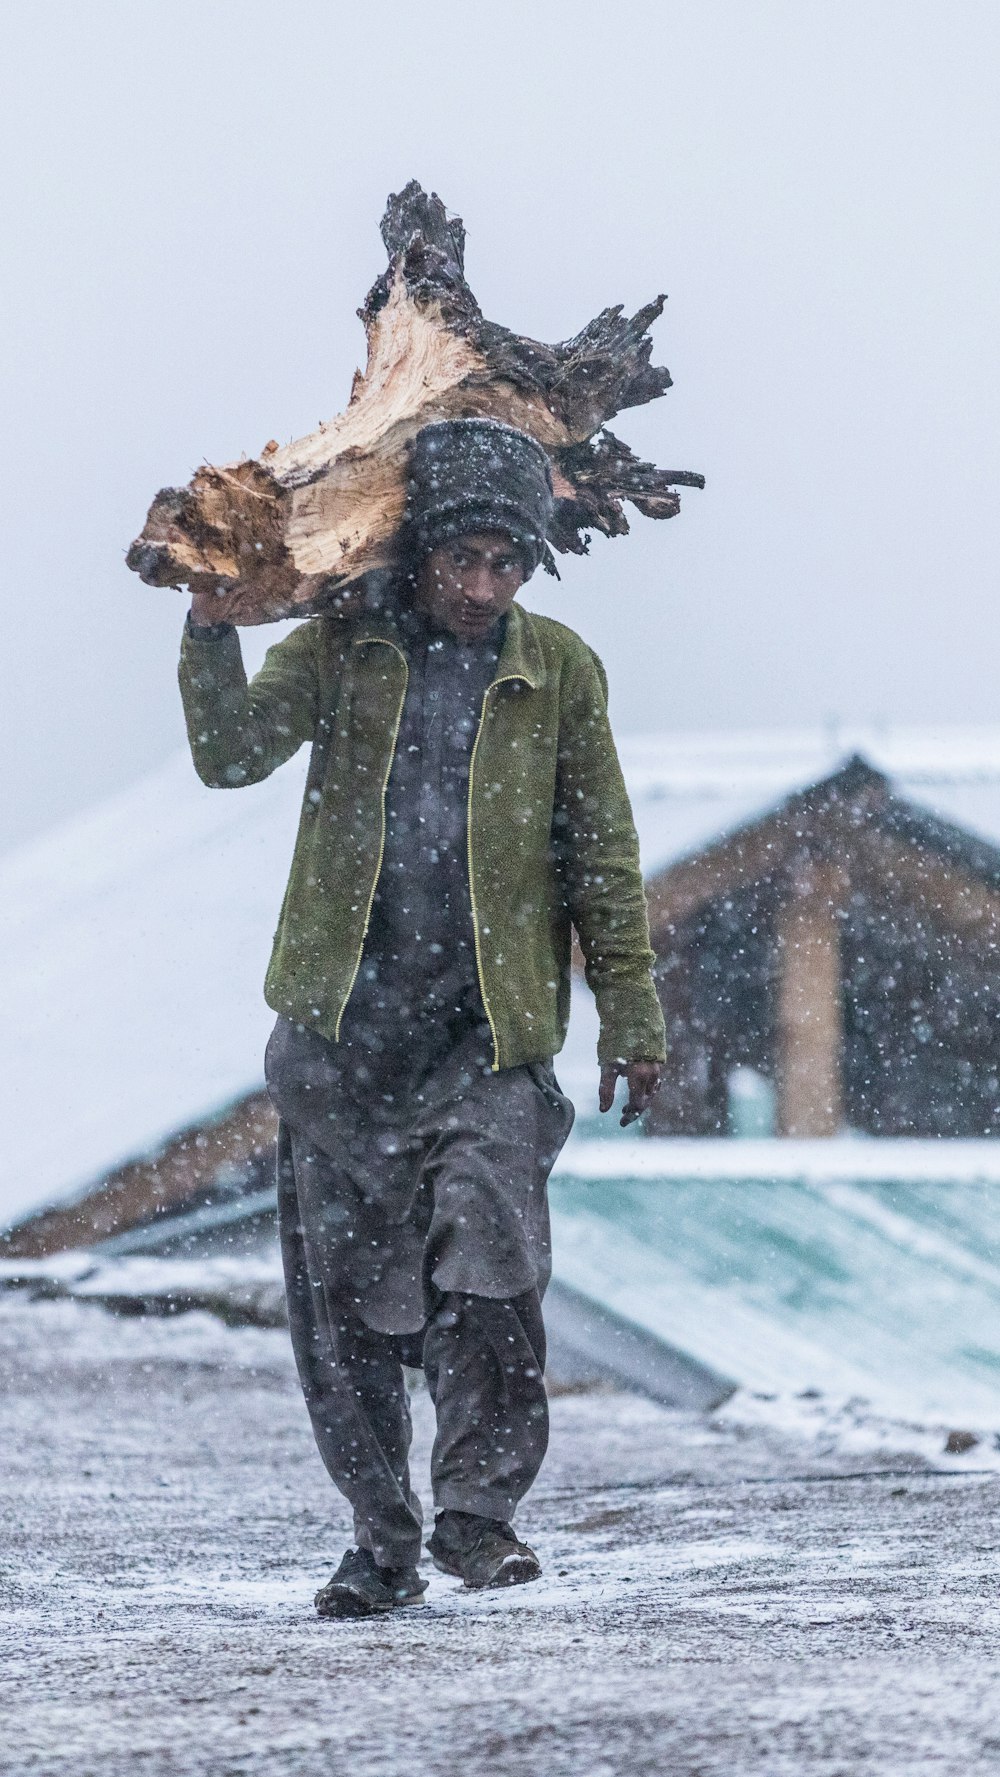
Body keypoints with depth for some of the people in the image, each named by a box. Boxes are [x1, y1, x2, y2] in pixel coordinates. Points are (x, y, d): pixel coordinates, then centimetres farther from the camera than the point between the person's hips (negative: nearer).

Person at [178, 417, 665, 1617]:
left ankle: (480, 1508, -6)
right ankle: (382, 1539, 14)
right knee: (342, 1295, 3)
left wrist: (629, 1014, 5)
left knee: (487, 1268, -19)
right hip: (340, 1028, 1)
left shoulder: (556, 672, 4)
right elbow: (233, 754, -10)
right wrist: (210, 627, -25)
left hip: (488, 1033, -1)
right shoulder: (342, 649, 3)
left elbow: (601, 858, 8)